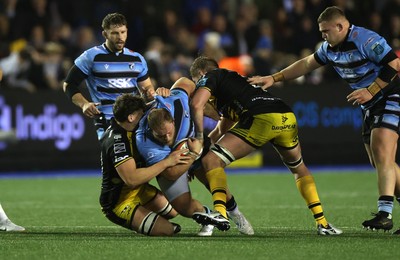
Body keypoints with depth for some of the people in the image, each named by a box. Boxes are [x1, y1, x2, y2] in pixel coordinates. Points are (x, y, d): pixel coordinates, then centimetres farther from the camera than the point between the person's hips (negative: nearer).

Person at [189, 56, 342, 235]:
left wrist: (199, 136, 8)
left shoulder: (210, 77, 19)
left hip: (261, 119, -8)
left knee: (212, 161, -1)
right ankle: (322, 223, 22)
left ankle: (220, 212, -22)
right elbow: (222, 130, 49)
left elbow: (196, 104, -3)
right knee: (299, 169, 31)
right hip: (287, 118, 8)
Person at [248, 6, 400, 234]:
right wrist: (274, 78, 15)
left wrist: (370, 91, -24)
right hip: (370, 107, 9)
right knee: (381, 163, 8)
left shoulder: (366, 40, -21)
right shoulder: (329, 48, 6)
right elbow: (307, 64, 19)